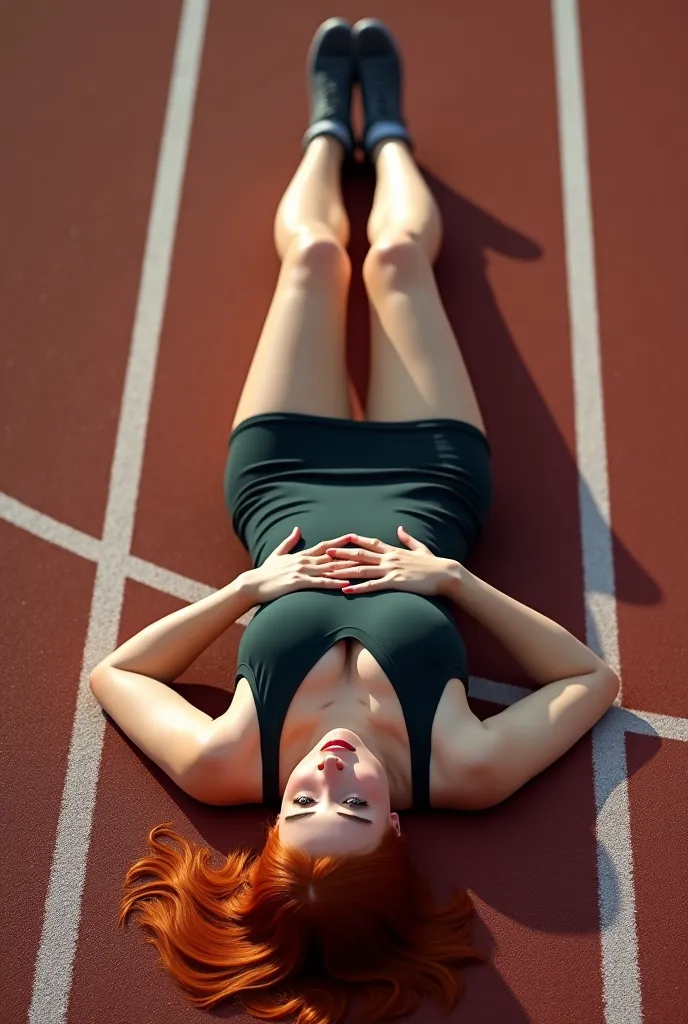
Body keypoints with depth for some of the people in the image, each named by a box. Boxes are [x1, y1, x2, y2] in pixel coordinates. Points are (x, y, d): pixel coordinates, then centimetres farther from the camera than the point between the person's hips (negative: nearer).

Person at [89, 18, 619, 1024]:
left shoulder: (228, 769, -36)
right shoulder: (461, 775, -37)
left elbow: (115, 670, -17)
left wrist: (250, 585, -30)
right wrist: (456, 578, -33)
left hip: (284, 480, 0)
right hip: (429, 475, 0)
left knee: (313, 255, 15)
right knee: (397, 258, 14)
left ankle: (334, 125, 53)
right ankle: (381, 127, 51)